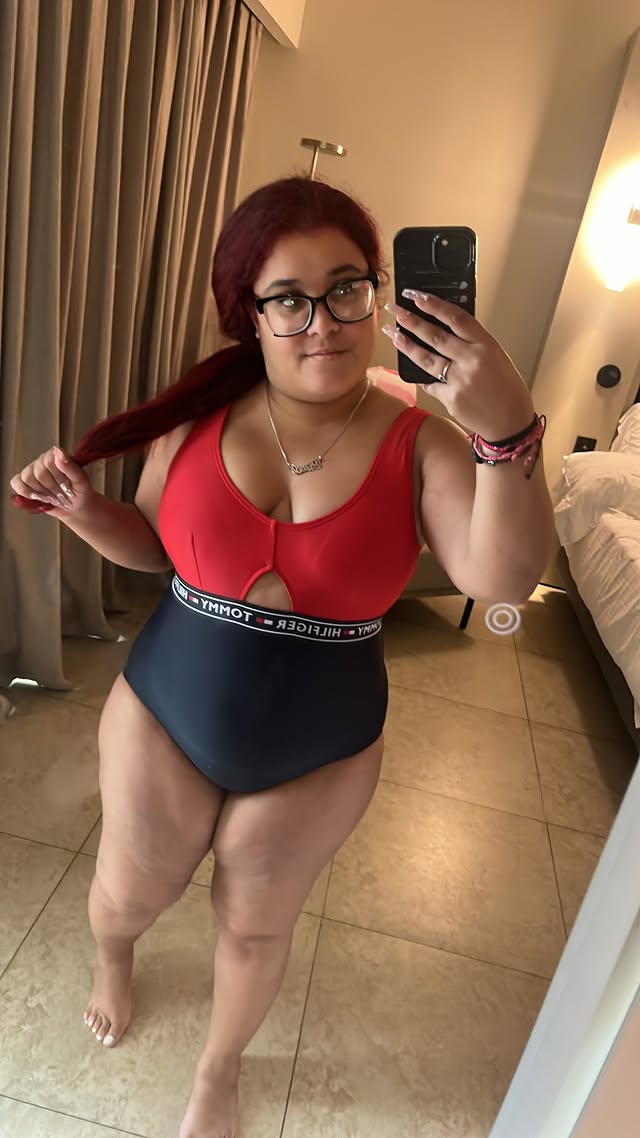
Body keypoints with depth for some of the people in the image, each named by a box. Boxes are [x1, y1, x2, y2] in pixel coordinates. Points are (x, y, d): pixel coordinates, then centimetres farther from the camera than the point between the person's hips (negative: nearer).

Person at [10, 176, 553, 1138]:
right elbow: (152, 543, 4)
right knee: (130, 890, 24)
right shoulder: (199, 419, -10)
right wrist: (84, 509, -16)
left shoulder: (421, 442, -15)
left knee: (256, 925, 21)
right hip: (164, 719, 2)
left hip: (320, 756, -1)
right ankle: (113, 960, 65)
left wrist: (507, 432, -44)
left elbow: (504, 579, -29)